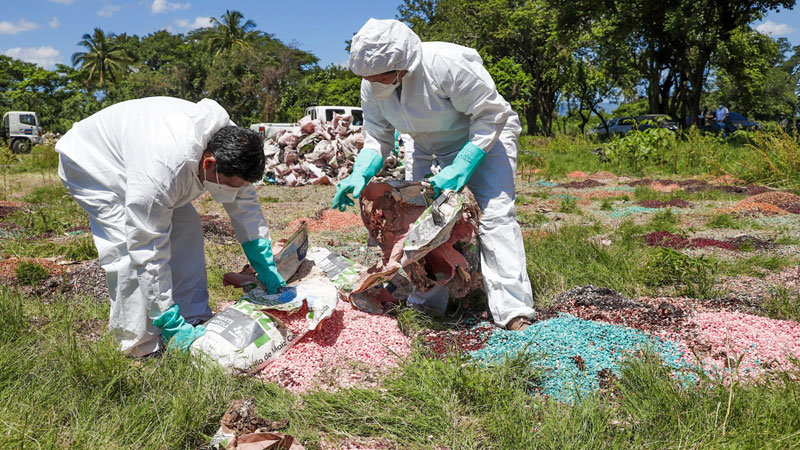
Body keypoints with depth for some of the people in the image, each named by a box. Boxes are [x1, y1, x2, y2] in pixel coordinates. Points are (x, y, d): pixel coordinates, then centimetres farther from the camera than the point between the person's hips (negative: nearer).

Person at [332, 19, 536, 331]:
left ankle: (513, 312, -18)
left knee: (495, 215, -19)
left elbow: (491, 115, -28)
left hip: (485, 137, -6)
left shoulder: (447, 63, -35)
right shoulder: (372, 85, -15)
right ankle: (425, 303, 14)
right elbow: (377, 139, -5)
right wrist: (360, 175, -24)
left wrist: (460, 168, -34)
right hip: (431, 149, 6)